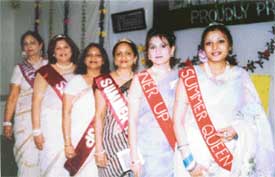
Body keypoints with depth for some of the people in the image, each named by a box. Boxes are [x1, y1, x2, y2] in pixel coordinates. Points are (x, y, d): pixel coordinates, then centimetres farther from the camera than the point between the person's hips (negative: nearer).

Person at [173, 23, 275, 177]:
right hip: (197, 152, -2)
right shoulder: (190, 76, -6)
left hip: (232, 156, 2)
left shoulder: (240, 75, 2)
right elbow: (178, 120, -8)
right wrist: (189, 161, -13)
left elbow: (256, 115, 7)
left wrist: (237, 129, -13)